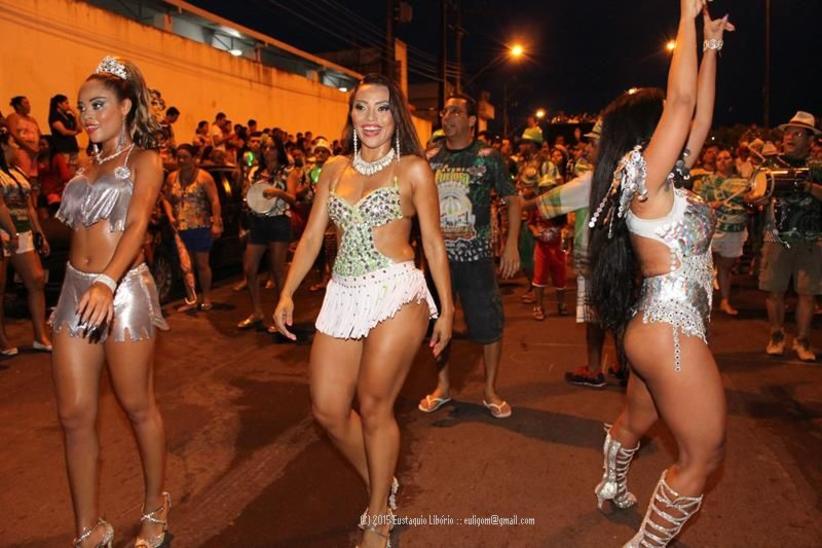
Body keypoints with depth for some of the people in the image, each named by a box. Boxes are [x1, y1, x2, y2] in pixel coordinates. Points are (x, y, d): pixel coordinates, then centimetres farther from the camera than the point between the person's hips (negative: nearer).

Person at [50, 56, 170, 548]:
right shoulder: (89, 166, 17)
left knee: (138, 405, 7)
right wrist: (84, 285, 0)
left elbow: (137, 223, -19)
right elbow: (79, 226, 14)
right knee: (75, 415, 5)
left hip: (125, 290, -6)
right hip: (75, 289, 6)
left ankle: (156, 507, 28)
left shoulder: (144, 160, -3)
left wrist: (107, 283, -34)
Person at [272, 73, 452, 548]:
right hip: (343, 295, 5)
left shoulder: (413, 169, 0)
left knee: (373, 407, -1)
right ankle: (383, 486, 32)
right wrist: (287, 294, 3)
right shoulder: (335, 170, 12)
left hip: (396, 294, -5)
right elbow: (312, 237, 11)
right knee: (328, 410, 6)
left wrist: (446, 309, 1)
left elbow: (434, 243, 1)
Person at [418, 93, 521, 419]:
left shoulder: (488, 157, -1)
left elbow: (512, 199, 1)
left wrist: (511, 242, -9)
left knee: (488, 325, 1)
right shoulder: (430, 159, 6)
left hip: (477, 256, -3)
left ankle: (490, 390, 21)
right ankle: (443, 385, 30)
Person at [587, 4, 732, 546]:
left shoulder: (661, 181, 11)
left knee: (636, 421, 29)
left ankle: (613, 489, 52)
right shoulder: (644, 180, -15)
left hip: (663, 322, 10)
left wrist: (712, 44, 19)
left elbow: (700, 118, 16)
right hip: (671, 328, -10)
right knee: (704, 455, 0)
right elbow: (681, 101, -19)